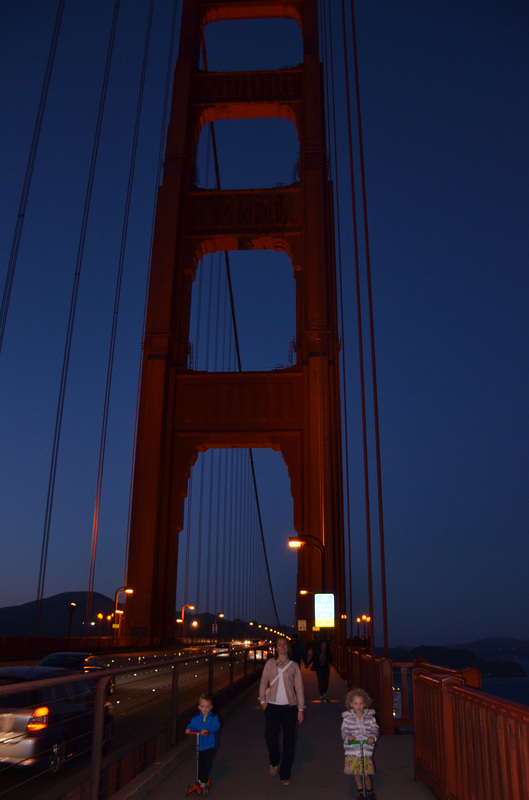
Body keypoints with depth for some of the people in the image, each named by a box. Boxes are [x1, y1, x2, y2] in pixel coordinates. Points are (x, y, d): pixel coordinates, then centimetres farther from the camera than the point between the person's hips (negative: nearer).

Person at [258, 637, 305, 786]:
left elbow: (299, 688, 5)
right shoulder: (270, 663, 6)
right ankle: (274, 762, 33)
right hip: (272, 706, 0)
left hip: (290, 707, 0)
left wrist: (301, 709, 1)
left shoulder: (294, 666, 4)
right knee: (270, 738, 0)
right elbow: (263, 682, 9)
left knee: (289, 741, 2)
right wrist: (263, 700, -1)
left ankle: (285, 775, 18)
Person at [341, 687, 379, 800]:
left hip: (366, 750, 0)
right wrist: (348, 737, -28)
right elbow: (344, 730, -7)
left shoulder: (370, 718, 3)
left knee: (366, 773, 1)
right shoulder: (347, 718, 0)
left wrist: (373, 737, -25)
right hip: (352, 750, 0)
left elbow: (374, 729, -4)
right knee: (356, 773, 9)